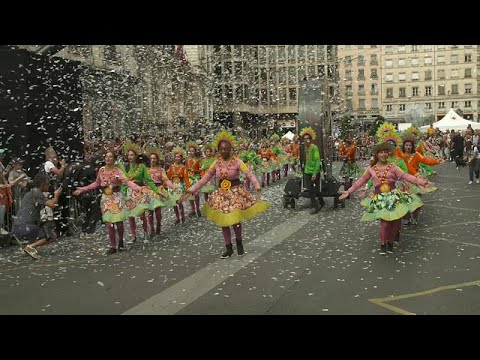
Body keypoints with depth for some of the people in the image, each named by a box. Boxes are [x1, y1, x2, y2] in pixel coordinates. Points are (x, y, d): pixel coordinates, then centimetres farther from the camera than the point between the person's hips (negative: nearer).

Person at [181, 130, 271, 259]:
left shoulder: (237, 161, -12)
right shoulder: (216, 163, 0)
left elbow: (249, 174, -21)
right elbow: (205, 178, 3)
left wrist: (257, 186, -39)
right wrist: (192, 189, -1)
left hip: (235, 191, -4)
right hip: (221, 193, 4)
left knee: (235, 220, -6)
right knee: (223, 222, 7)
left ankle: (239, 243, 24)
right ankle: (229, 248, 23)